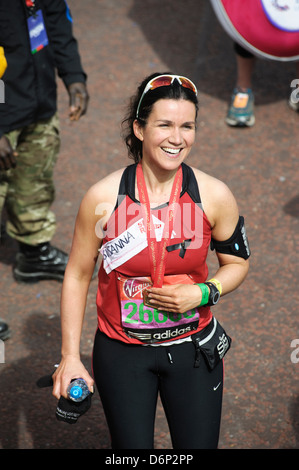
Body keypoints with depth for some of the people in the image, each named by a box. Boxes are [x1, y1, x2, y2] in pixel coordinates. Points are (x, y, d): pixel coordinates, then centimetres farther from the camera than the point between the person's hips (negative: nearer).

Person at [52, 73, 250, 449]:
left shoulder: (214, 196, -11)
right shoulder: (103, 198, -15)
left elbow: (237, 263, 5)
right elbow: (77, 276, -4)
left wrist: (203, 293, -15)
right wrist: (69, 357, -4)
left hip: (193, 348, 2)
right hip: (121, 353, -1)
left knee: (199, 444, 9)